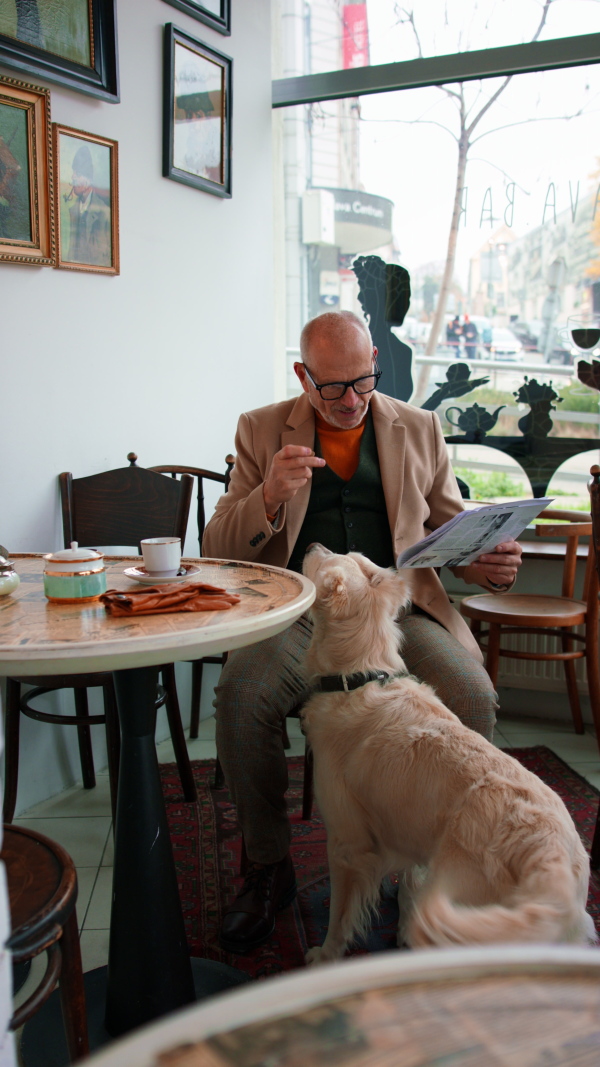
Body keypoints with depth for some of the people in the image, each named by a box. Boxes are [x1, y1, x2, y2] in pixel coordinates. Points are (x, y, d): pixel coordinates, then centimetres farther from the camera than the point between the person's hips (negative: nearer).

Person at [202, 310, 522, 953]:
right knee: (240, 698, -29)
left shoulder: (419, 430, 15)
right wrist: (269, 496, -13)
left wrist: (492, 564, -6)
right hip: (297, 612, 0)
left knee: (473, 697, -27)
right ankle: (268, 868, -3)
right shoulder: (262, 430, 11)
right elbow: (218, 550, 7)